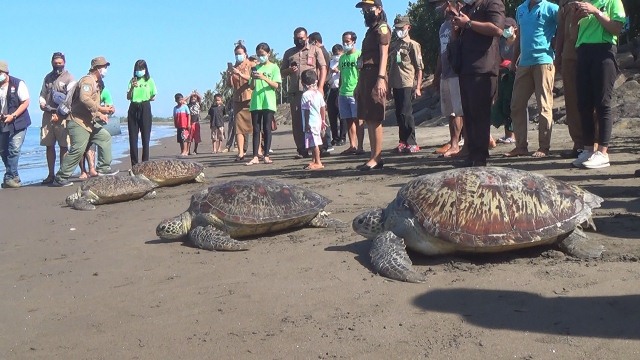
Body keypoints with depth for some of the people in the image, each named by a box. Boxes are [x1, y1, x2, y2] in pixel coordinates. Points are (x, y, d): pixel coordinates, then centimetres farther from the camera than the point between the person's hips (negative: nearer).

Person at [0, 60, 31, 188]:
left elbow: (26, 102, -10)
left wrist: (12, 116, -17)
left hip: (18, 123, -5)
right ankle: (13, 176, 22)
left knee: (14, 150, -11)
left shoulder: (18, 84, -8)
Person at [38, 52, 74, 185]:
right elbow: (42, 94, 23)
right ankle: (51, 174, 10)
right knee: (49, 145, 5)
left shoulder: (69, 78, 0)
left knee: (63, 146, -5)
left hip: (62, 116, -5)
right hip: (48, 114, 5)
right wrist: (42, 103, 0)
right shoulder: (48, 77, 18)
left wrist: (59, 114, -16)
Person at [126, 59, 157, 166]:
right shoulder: (132, 80, 11)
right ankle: (134, 164, 5)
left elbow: (153, 97, 6)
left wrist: (143, 99, -2)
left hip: (145, 108, -3)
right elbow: (128, 97, 5)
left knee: (145, 136, -3)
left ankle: (145, 162, 0)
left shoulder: (149, 80, 5)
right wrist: (132, 87, -9)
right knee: (133, 137, 1)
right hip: (133, 108, 3)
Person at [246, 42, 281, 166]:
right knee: (256, 129, 2)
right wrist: (253, 78, -7)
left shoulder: (274, 67, 4)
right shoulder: (255, 68, 14)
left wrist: (264, 78, -18)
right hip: (255, 102, 3)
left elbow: (276, 85, -6)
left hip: (268, 102, -3)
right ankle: (255, 157, 1)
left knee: (267, 129, -2)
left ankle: (266, 156, 1)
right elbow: (252, 87, 12)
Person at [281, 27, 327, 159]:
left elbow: (323, 68, 3)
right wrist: (289, 70, -3)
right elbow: (282, 73, 21)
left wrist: (320, 87, -9)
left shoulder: (315, 50, 11)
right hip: (294, 91, 3)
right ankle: (301, 150, 5)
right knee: (297, 121, 1)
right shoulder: (289, 53, 20)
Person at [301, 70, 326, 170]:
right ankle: (314, 161, 26)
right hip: (318, 121, 8)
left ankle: (318, 163, -4)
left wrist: (306, 124, -13)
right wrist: (323, 120, 18)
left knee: (313, 143, -5)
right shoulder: (319, 93, 7)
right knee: (315, 142, 17)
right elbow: (323, 107, 10)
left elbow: (306, 110, -16)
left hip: (311, 122, -8)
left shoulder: (306, 95, -14)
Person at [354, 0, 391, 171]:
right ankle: (375, 156, 13)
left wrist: (381, 78, -26)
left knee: (374, 119, -10)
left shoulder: (382, 28, -4)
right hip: (366, 76, 10)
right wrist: (360, 84, 21)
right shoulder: (371, 30, 24)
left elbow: (384, 54, -16)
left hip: (375, 77, -10)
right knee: (369, 119, 9)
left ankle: (376, 158, -8)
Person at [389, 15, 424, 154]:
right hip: (396, 84, 6)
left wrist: (418, 87, -11)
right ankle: (403, 142, 16)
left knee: (406, 113, -9)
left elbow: (419, 68, -4)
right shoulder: (393, 45, 16)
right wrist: (388, 85, 14)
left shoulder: (412, 44, 0)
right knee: (399, 114, 9)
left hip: (408, 84, -6)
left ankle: (411, 143, -3)